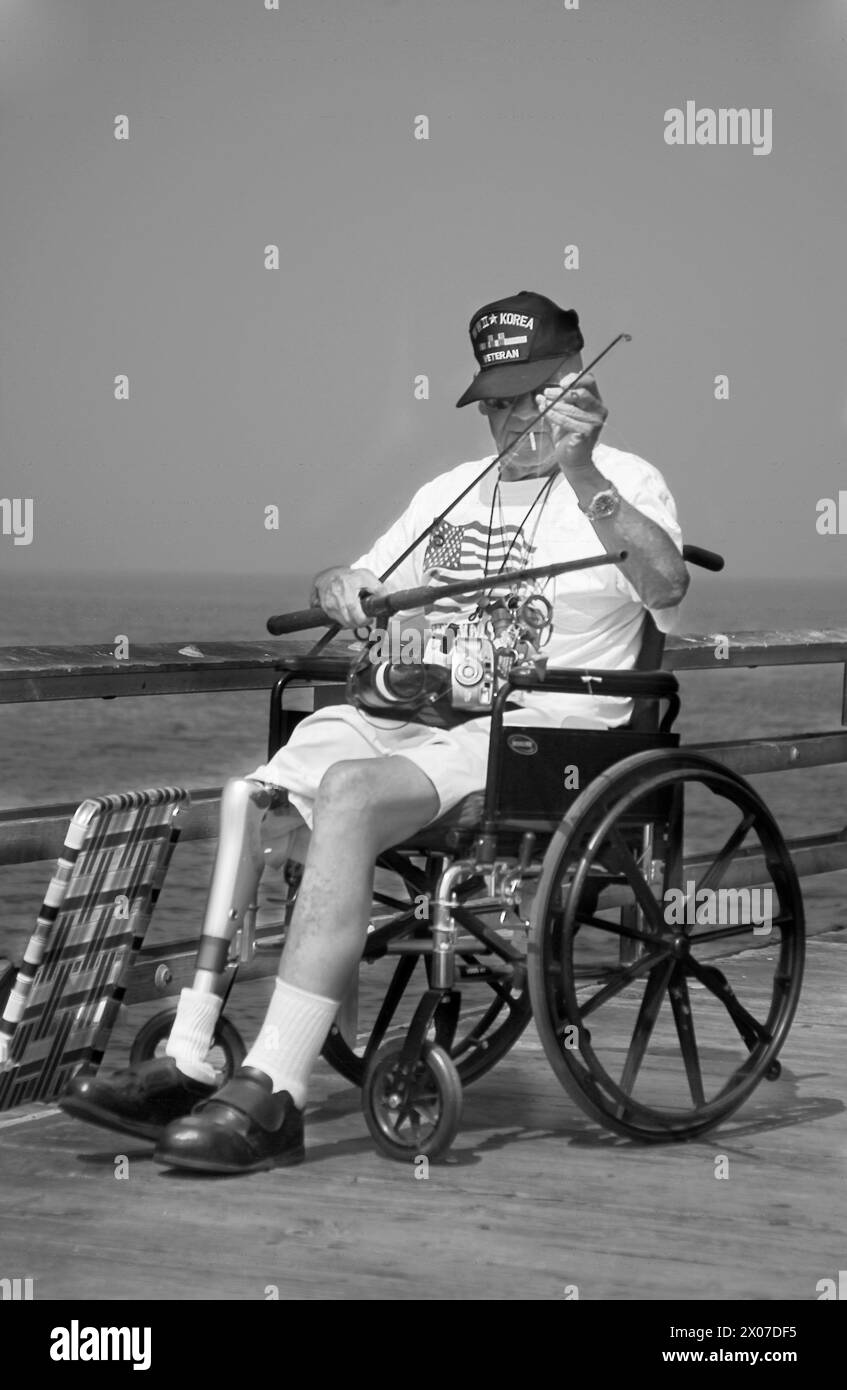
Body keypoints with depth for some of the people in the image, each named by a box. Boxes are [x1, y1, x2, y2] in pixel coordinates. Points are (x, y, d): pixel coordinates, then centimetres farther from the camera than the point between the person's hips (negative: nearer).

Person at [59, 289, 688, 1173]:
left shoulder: (622, 482, 3)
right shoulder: (451, 491, 25)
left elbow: (666, 584, -18)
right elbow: (361, 587, 29)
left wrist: (580, 475, -29)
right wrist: (340, 590, 4)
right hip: (406, 714, 7)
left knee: (350, 791, -33)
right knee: (245, 802, -16)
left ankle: (273, 1095, -37)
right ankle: (188, 1066, -17)